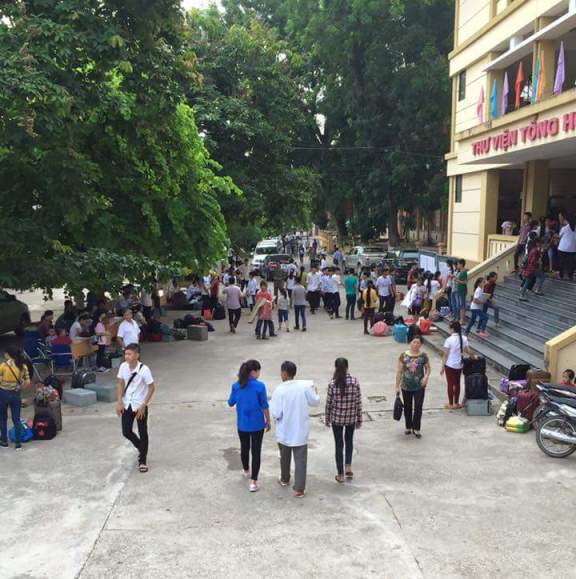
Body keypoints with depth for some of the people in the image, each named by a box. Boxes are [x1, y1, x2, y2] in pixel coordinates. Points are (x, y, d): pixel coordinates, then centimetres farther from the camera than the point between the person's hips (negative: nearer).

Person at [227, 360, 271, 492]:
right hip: (257, 425, -4)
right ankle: (253, 482, 3)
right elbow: (264, 406, -11)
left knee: (244, 448, 23)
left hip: (242, 424, 4)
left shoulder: (236, 386, -7)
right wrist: (268, 421, 4)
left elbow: (230, 403, 6)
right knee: (256, 452, 4)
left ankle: (246, 471, 45)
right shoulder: (259, 386, -17)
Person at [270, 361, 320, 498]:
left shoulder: (279, 390, -18)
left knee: (285, 457, 22)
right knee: (300, 460, 6)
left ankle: (284, 479, 42)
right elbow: (315, 402, 3)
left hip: (284, 432, 0)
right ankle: (299, 489, 6)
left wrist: (271, 403, 3)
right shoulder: (304, 386, -10)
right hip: (300, 432, 0)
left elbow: (276, 414, -16)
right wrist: (315, 392, 23)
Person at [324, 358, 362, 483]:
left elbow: (329, 403, -8)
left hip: (336, 418, -1)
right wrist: (359, 419, 7)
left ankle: (340, 475, 16)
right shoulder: (354, 381, -10)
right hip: (351, 417, 2)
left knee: (339, 444, 10)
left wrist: (327, 419, 7)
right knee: (349, 440, 26)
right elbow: (358, 402, -4)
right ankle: (348, 467, 18)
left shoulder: (332, 383, -14)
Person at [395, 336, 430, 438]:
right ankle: (408, 427, 29)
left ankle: (416, 429, 12)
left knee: (418, 408, -3)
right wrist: (397, 386, -1)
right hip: (406, 387, 1)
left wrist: (426, 377, -13)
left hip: (419, 387, -1)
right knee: (407, 408, 13)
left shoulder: (423, 356, -5)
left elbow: (428, 368, 7)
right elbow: (399, 371, -2)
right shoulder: (403, 356, -6)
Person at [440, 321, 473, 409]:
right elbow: (468, 351, -1)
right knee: (457, 383, 16)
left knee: (450, 384, 7)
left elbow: (445, 354, -15)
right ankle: (456, 403, 24)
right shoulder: (464, 338, -5)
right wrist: (474, 357, 20)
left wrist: (442, 367, -7)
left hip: (450, 365, -5)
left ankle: (450, 404, 15)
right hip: (459, 365, 5)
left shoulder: (449, 340, -18)